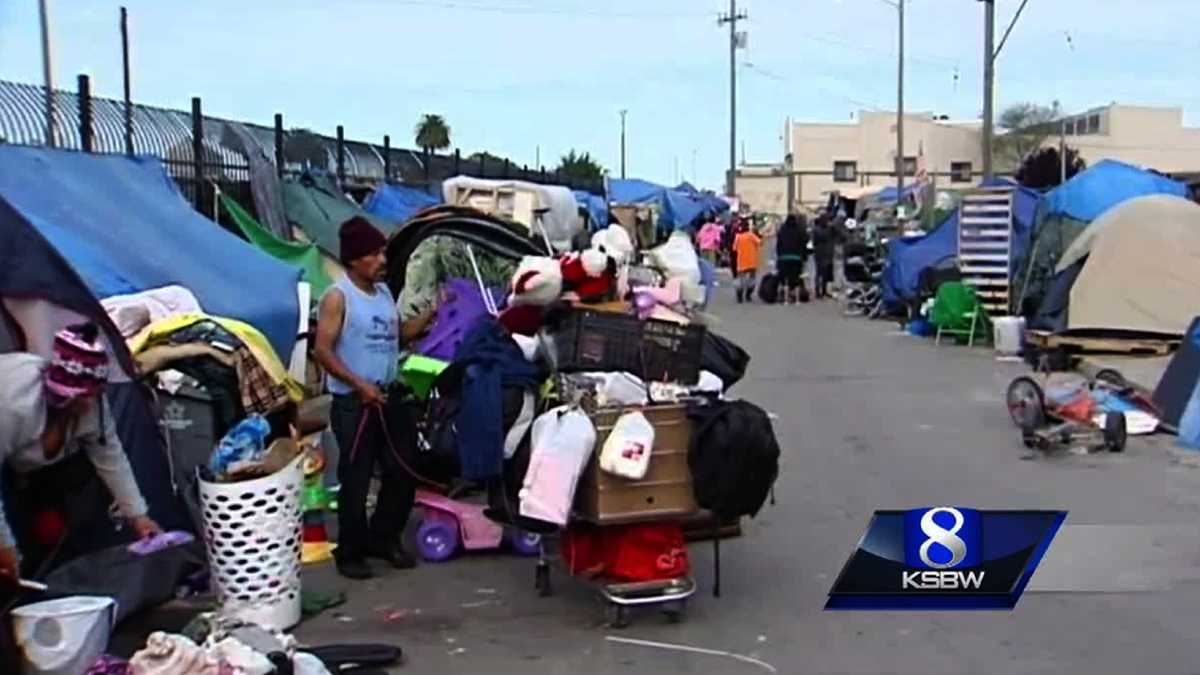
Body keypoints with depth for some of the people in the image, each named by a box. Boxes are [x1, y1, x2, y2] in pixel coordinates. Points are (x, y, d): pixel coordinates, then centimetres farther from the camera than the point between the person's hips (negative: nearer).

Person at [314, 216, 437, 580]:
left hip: (390, 397, 7)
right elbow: (322, 350, -15)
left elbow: (401, 333, 19)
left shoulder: (384, 291, 11)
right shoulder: (337, 297, -12)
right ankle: (350, 552, 13)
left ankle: (383, 538, 29)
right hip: (353, 403, -7)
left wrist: (432, 312, 5)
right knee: (355, 480, 0)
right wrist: (360, 385, -20)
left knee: (403, 473, 12)